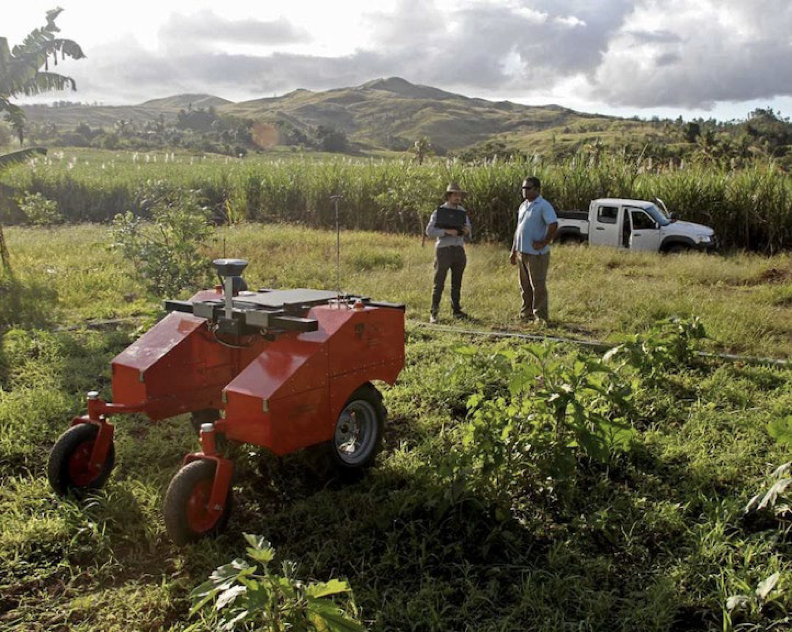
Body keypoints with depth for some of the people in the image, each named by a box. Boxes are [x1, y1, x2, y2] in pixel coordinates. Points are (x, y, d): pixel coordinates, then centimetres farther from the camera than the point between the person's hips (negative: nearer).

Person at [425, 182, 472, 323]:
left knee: (457, 283, 10)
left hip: (459, 250, 5)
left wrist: (468, 231, -9)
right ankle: (434, 313, 0)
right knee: (439, 283, -4)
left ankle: (456, 310, 19)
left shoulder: (463, 212, 11)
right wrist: (446, 231, -23)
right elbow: (430, 231, -12)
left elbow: (468, 236, 15)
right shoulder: (439, 211, -4)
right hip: (444, 250, -5)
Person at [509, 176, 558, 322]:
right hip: (522, 252, 8)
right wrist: (513, 251, 19)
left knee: (538, 286, -2)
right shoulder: (523, 206, 16)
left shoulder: (543, 206, -11)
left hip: (536, 254, -8)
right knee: (525, 286, 14)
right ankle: (526, 313, 25)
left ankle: (540, 316, 5)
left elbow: (553, 225, -22)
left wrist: (544, 243, -17)